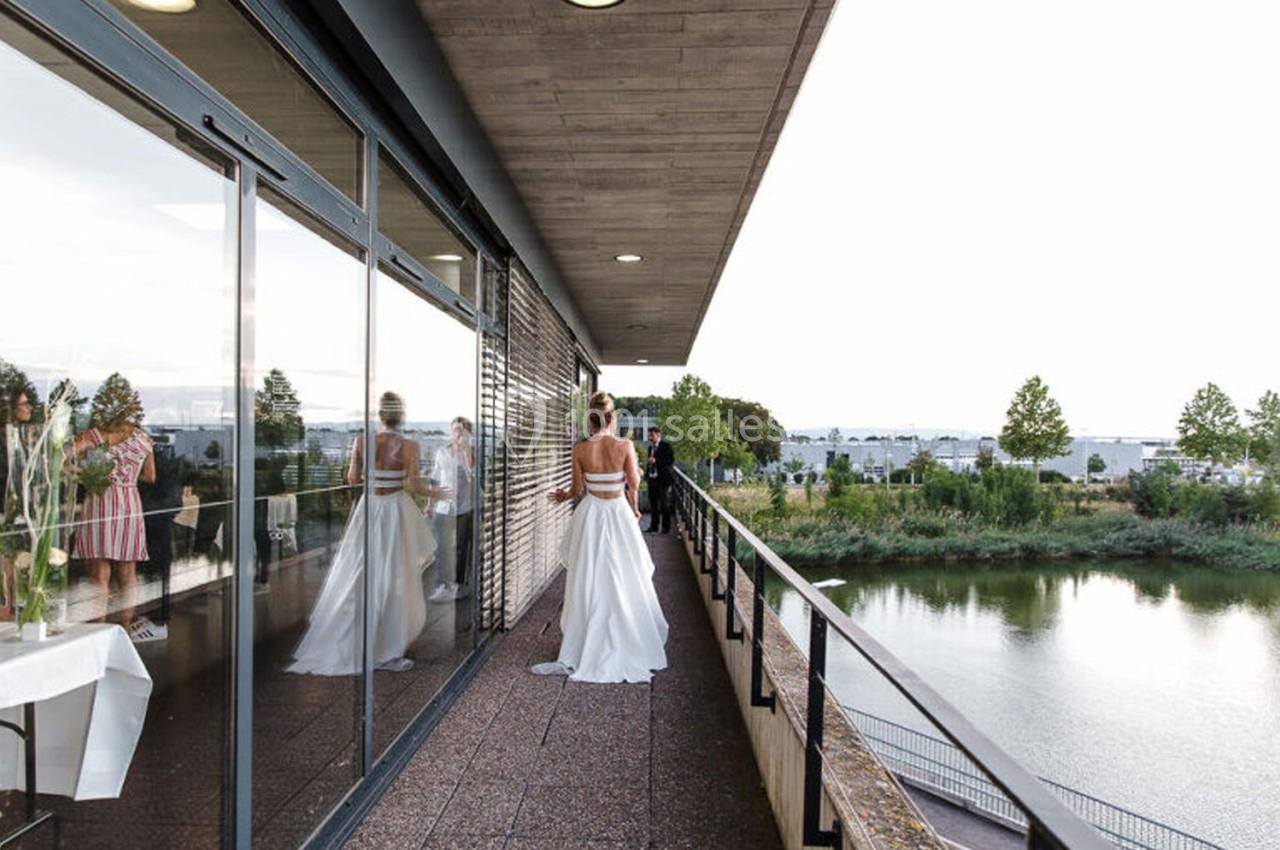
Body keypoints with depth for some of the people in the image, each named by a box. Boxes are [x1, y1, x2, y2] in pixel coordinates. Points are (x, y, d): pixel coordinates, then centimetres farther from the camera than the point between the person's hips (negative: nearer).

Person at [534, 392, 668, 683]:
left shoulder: (580, 449, -6)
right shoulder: (625, 446, -10)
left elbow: (577, 488, 0)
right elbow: (634, 483, -10)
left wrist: (563, 495, 20)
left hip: (591, 516, 1)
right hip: (619, 515, -1)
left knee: (588, 584, 10)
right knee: (624, 583, 10)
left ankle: (582, 652, 17)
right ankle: (630, 648, 20)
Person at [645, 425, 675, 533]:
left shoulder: (666, 445, -9)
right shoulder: (651, 447, 13)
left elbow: (671, 461, -17)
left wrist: (656, 461, -24)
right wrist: (646, 473, 7)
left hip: (662, 479, -7)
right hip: (652, 478, 7)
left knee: (664, 504, 2)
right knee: (653, 503, 12)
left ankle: (666, 526, 11)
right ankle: (654, 525, 21)